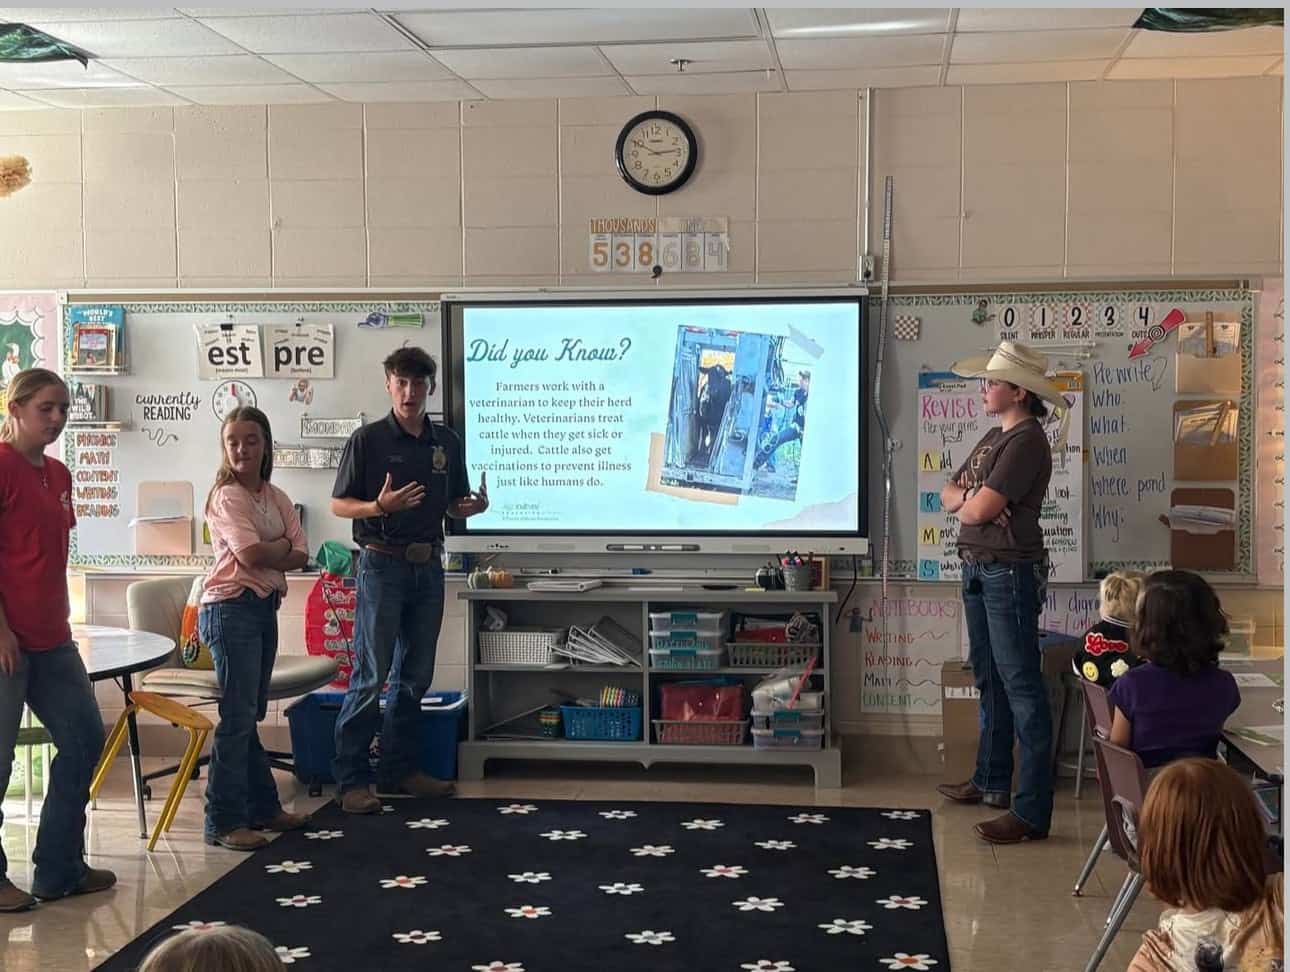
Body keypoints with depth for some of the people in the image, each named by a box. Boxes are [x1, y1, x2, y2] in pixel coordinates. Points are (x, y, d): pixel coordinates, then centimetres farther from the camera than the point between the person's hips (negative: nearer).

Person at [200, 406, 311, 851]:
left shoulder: (277, 498, 12)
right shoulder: (226, 496, -8)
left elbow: (299, 555, 4)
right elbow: (251, 553, -20)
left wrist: (267, 556, -12)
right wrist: (282, 545, -3)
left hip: (265, 607, 8)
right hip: (231, 609, -8)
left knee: (250, 714, 16)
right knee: (237, 716, -8)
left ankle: (262, 808, 25)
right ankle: (224, 822, -2)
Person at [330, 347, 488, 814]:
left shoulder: (447, 441, 9)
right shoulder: (368, 439, -4)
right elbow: (339, 504, -3)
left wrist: (474, 505, -6)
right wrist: (379, 506, -22)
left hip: (428, 565, 5)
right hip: (382, 564, -5)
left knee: (415, 675, 10)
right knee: (371, 675, -6)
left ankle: (399, 769, 20)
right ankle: (351, 779, 0)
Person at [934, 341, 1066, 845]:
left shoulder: (1027, 441, -15)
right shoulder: (994, 437, 15)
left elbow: (977, 510, -20)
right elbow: (950, 495, 14)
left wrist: (966, 499, 3)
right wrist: (974, 496, -7)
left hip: (1010, 572, -10)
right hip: (978, 570, 10)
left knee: (1021, 687, -9)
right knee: (990, 679, 18)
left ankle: (1033, 812, -9)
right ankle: (991, 781, 31)